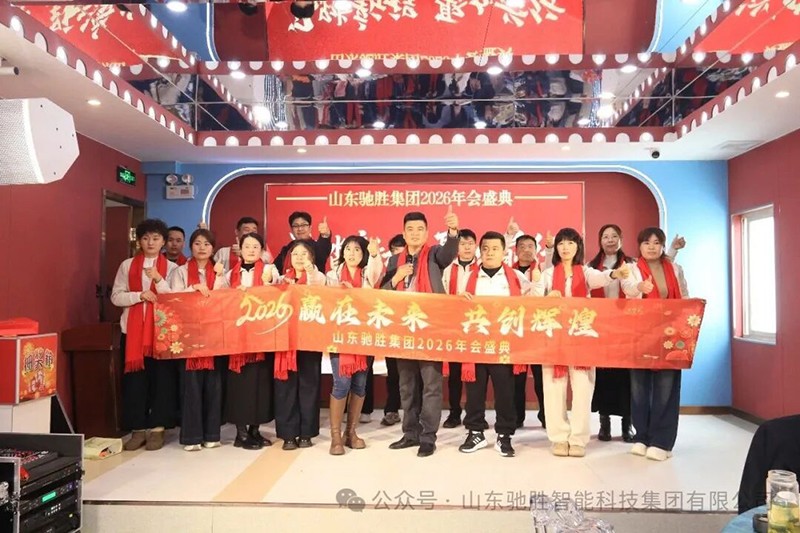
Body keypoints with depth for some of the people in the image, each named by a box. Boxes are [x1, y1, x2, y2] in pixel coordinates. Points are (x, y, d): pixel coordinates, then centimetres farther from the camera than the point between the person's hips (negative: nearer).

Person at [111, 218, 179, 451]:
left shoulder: (171, 268, 5)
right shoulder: (127, 265, 9)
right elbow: (116, 297, 4)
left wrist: (159, 279, -16)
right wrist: (140, 295, -12)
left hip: (162, 330, -1)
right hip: (132, 329, 1)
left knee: (162, 378, 0)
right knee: (134, 379, 2)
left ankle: (157, 428, 11)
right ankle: (138, 429, 12)